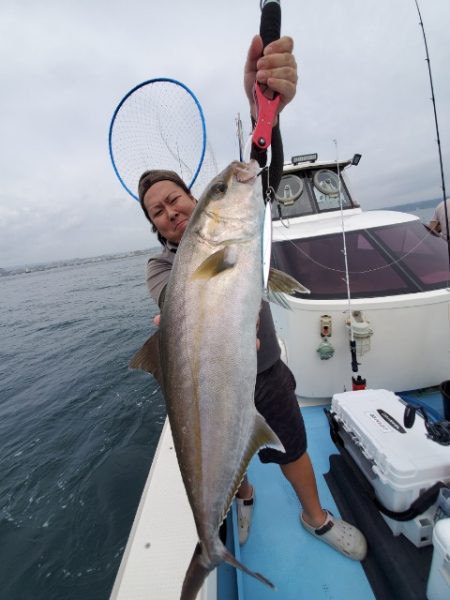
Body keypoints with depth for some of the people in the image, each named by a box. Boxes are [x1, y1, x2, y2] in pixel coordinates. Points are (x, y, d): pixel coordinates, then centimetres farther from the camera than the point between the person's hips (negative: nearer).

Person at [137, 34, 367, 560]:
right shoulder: (159, 267, -9)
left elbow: (263, 179, -29)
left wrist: (264, 109, -47)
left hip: (267, 375, 0)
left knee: (293, 451, 17)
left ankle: (317, 518, 49)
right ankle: (245, 497, 60)